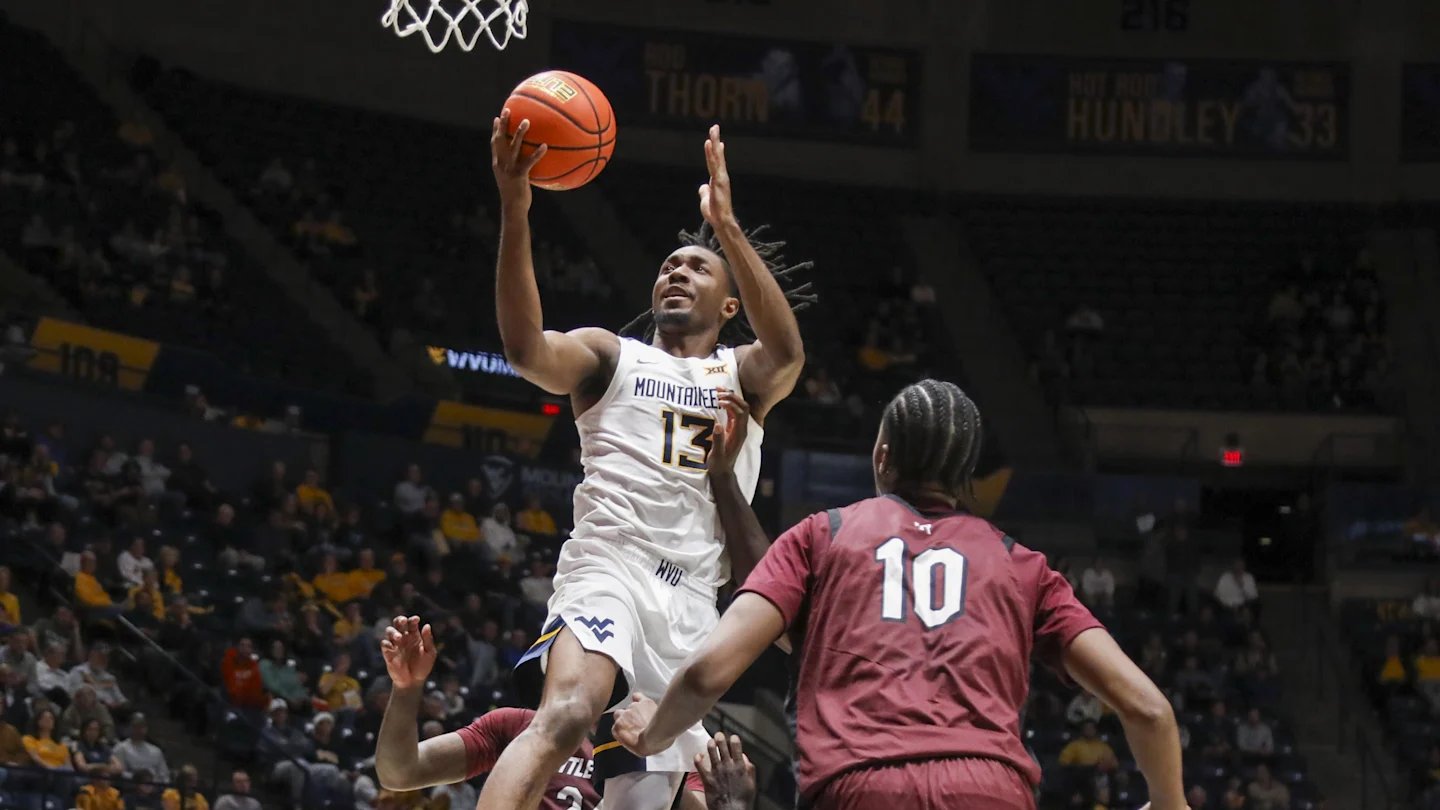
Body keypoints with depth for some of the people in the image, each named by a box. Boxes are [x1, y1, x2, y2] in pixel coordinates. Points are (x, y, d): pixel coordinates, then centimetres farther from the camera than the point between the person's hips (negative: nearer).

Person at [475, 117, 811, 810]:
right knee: (567, 715, -33)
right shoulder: (613, 356, 14)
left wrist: (727, 228, -20)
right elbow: (528, 349, -8)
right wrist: (514, 213, -21)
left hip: (692, 600, 4)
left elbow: (785, 354, -7)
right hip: (609, 567, -4)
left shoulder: (743, 375, 19)